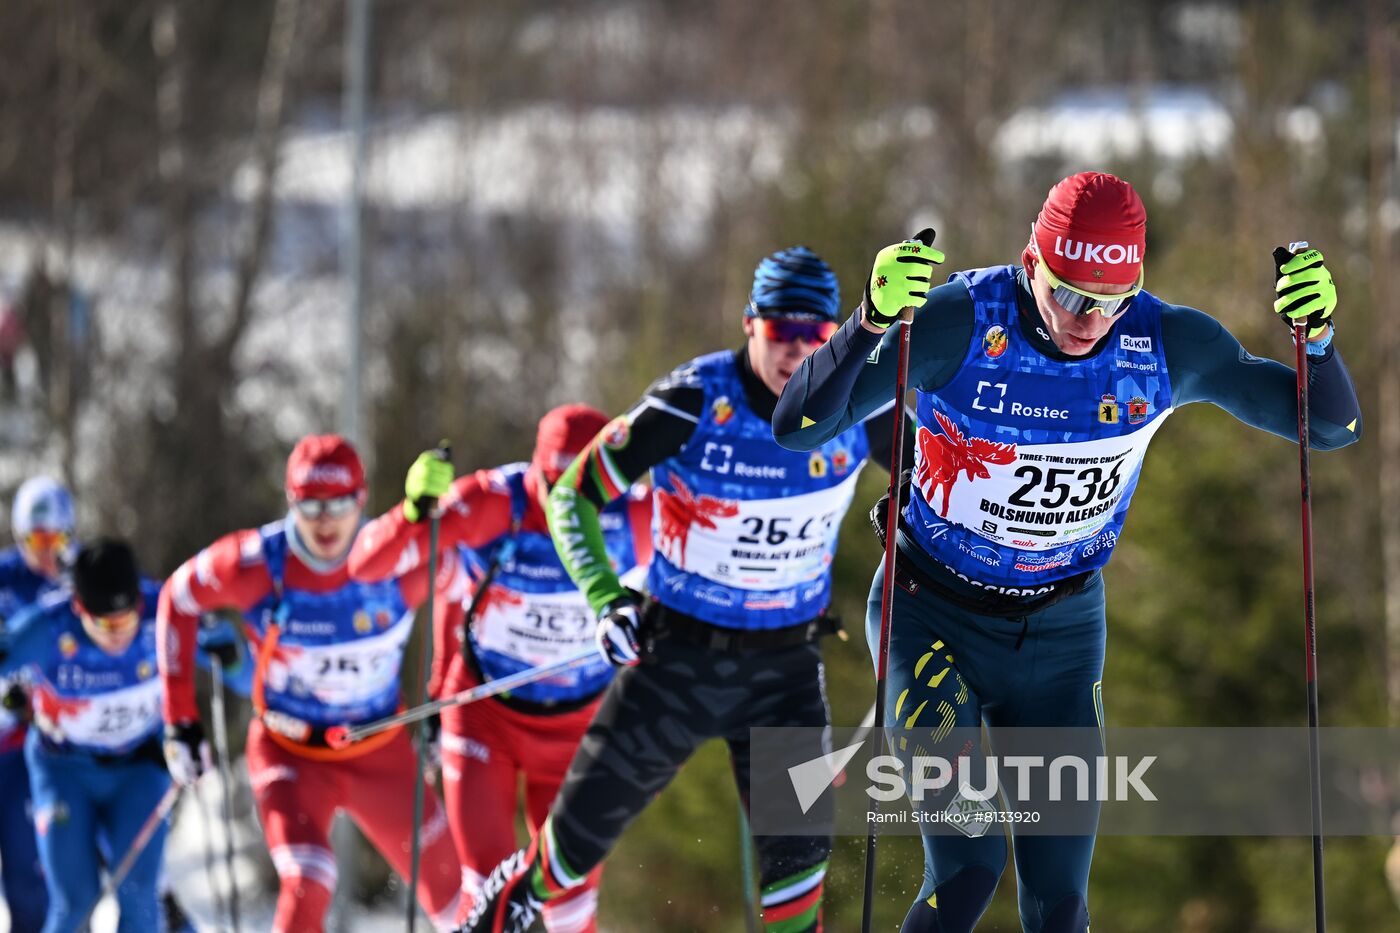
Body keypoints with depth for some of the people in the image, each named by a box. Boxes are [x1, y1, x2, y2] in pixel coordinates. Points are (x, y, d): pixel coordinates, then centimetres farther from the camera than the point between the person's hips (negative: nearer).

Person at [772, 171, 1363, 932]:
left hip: (1061, 635, 3)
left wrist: (1318, 336, -28)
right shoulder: (959, 323, -25)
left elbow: (1332, 428, -6)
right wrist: (870, 323, -49)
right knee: (967, 871, -18)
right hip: (935, 614, -3)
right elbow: (797, 427, -31)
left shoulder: (1168, 344, -15)